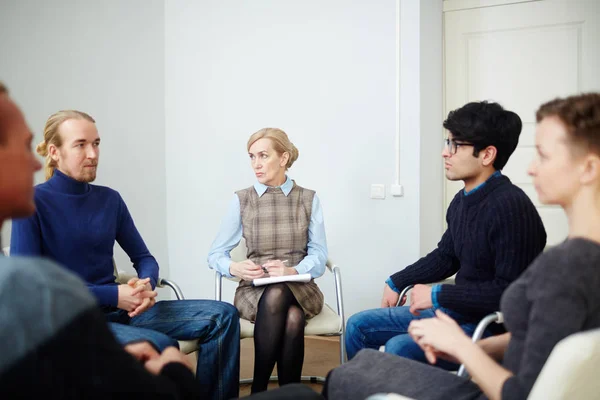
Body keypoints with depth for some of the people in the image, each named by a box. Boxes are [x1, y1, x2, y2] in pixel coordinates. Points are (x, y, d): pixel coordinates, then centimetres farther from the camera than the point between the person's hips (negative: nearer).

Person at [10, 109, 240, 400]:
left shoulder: (110, 199, 9)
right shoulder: (33, 202, -8)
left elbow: (143, 257, 13)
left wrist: (147, 285, -13)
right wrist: (113, 295, -20)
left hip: (116, 311, 6)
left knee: (222, 316, -6)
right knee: (158, 345, -34)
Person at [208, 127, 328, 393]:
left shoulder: (308, 199, 4)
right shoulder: (241, 200, 3)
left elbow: (319, 255, -2)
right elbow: (215, 254, 3)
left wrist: (293, 271, -23)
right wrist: (235, 268, -20)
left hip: (299, 287, 0)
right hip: (255, 289, 0)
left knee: (293, 318, -36)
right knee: (276, 295, -37)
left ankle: (258, 390, -20)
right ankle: (259, 390, -24)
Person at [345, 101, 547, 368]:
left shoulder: (511, 206, -22)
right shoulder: (462, 200, 4)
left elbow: (509, 291, -25)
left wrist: (438, 295, -19)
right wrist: (397, 282, 15)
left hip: (493, 326, -9)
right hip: (454, 310, 9)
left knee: (400, 348, -31)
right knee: (358, 326, 9)